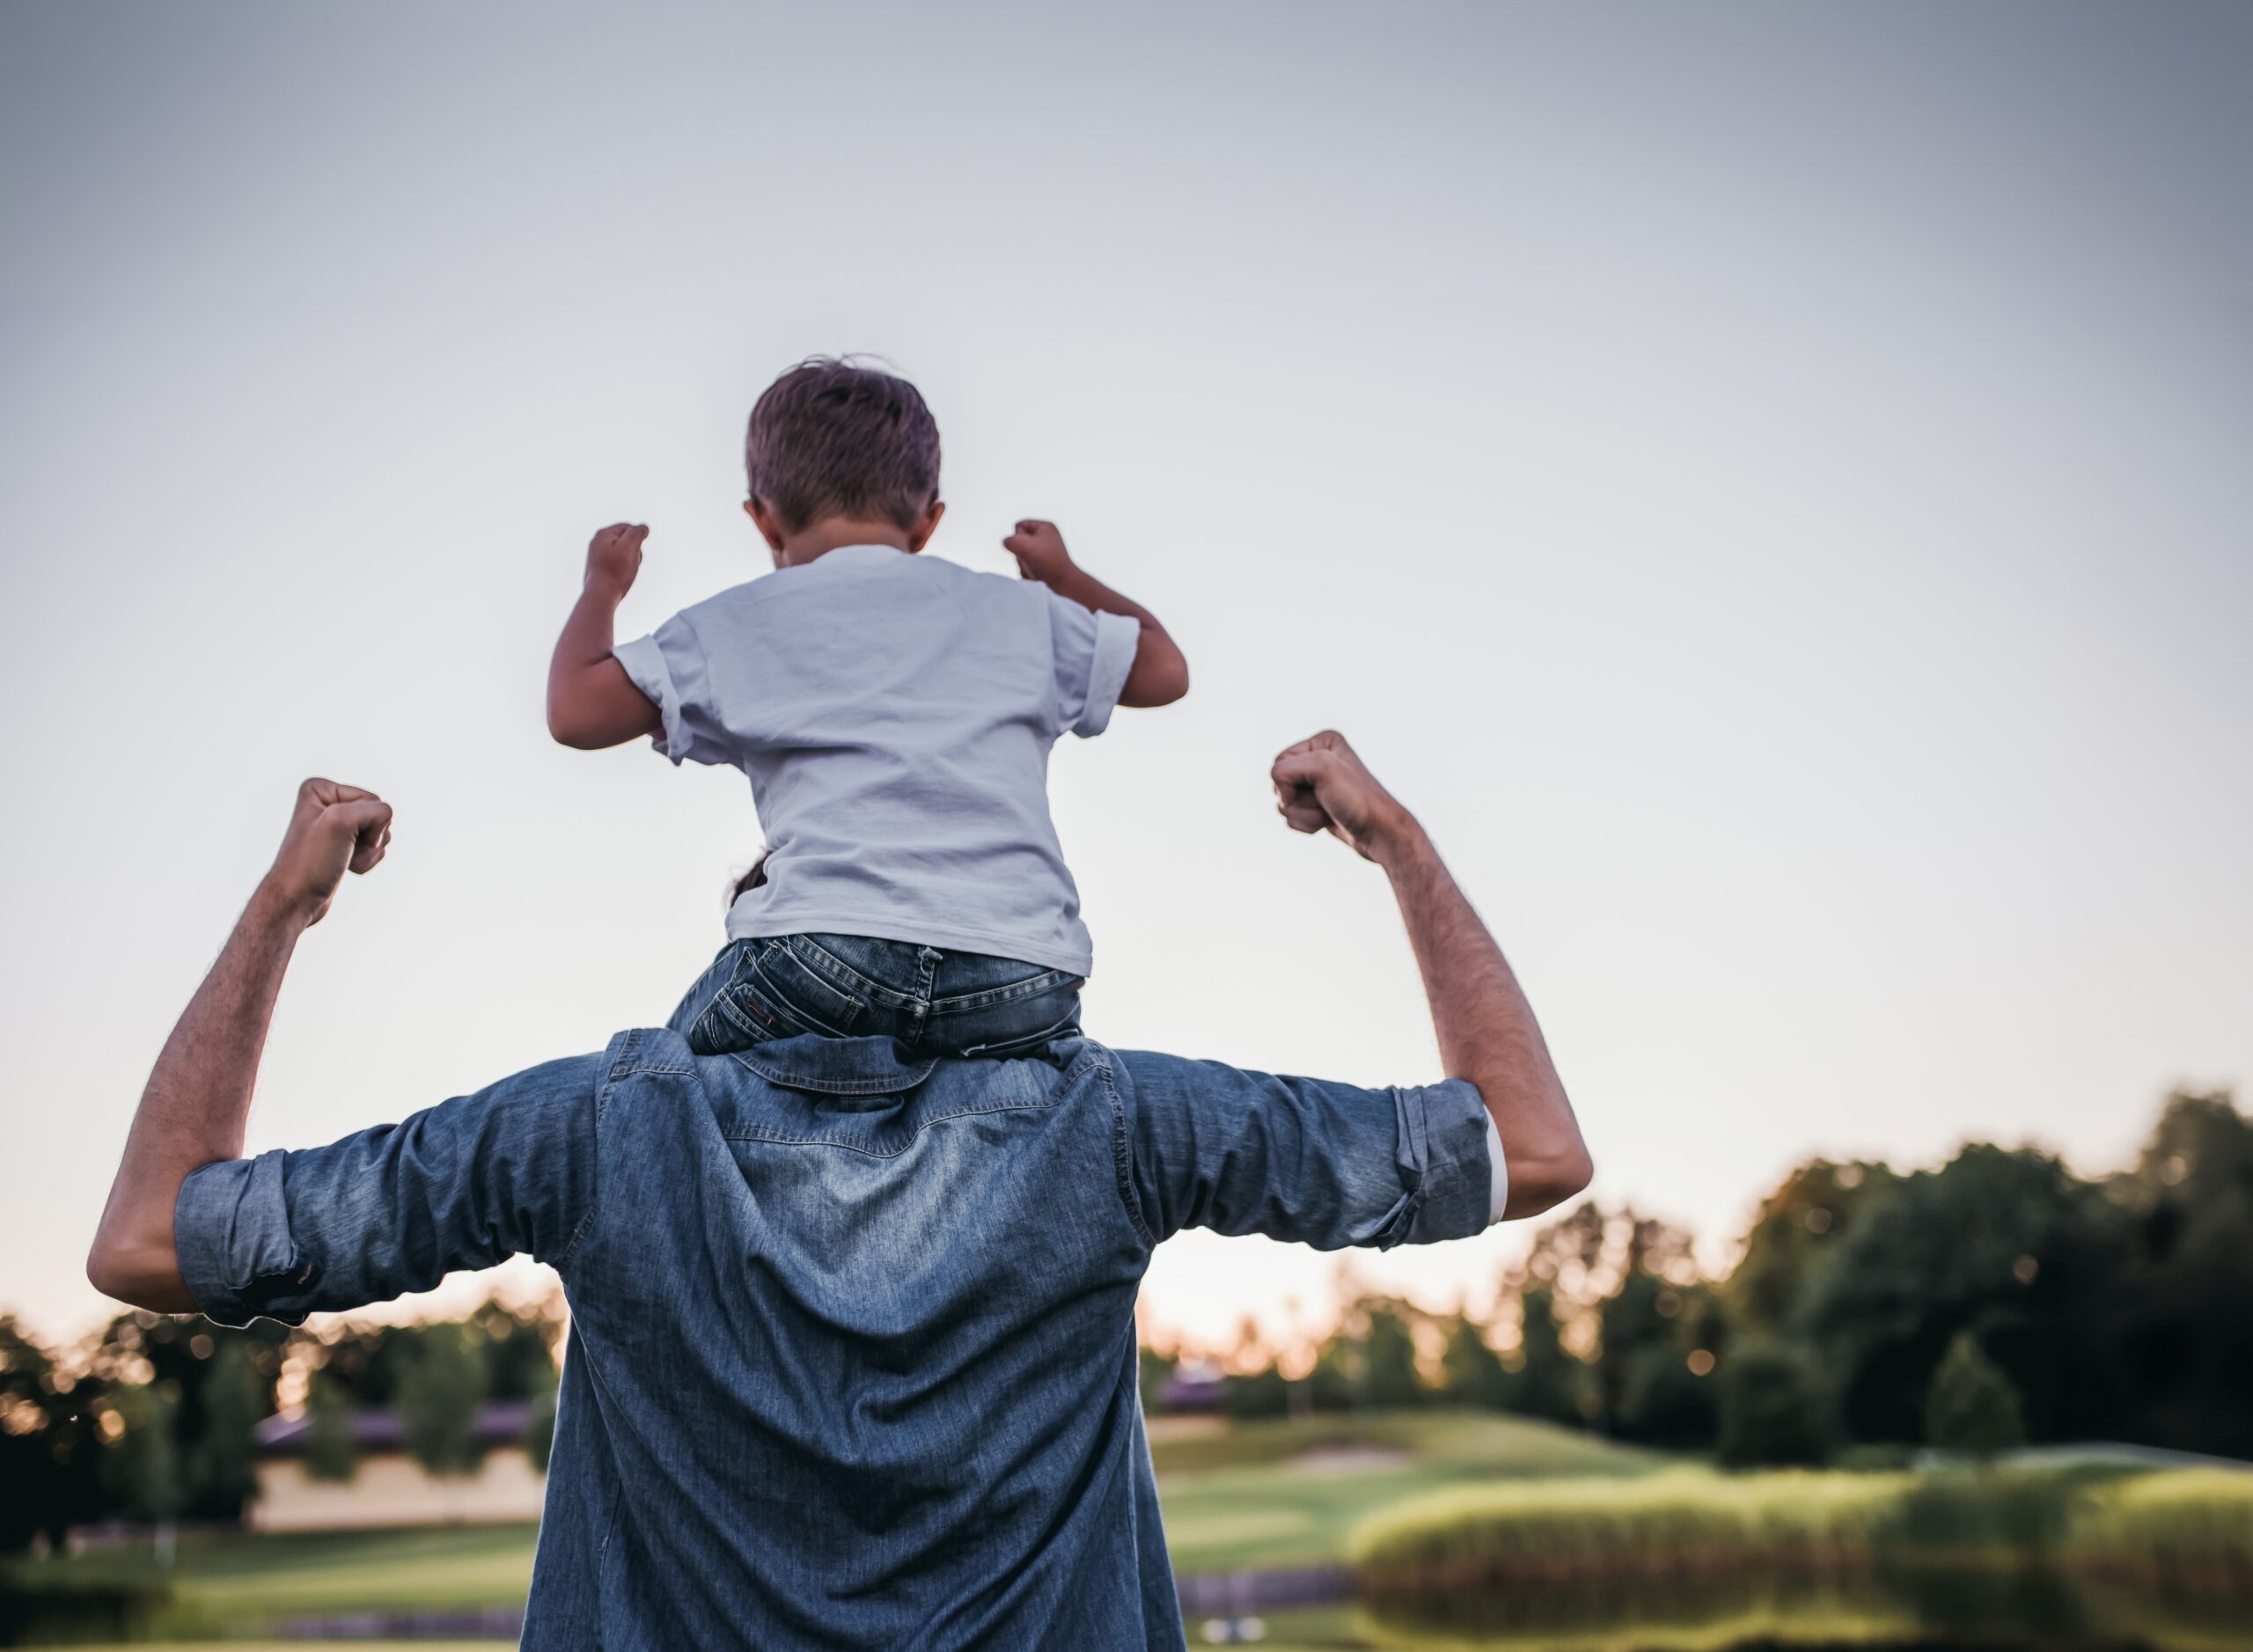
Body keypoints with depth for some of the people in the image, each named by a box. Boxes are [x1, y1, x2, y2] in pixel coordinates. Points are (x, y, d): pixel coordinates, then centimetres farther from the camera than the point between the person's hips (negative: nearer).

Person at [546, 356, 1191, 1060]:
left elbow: (574, 712, 17)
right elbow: (1164, 669, 35)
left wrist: (602, 586, 37)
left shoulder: (737, 626, 16)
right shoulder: (1017, 611, 22)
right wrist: (1065, 577, 53)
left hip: (828, 950, -1)